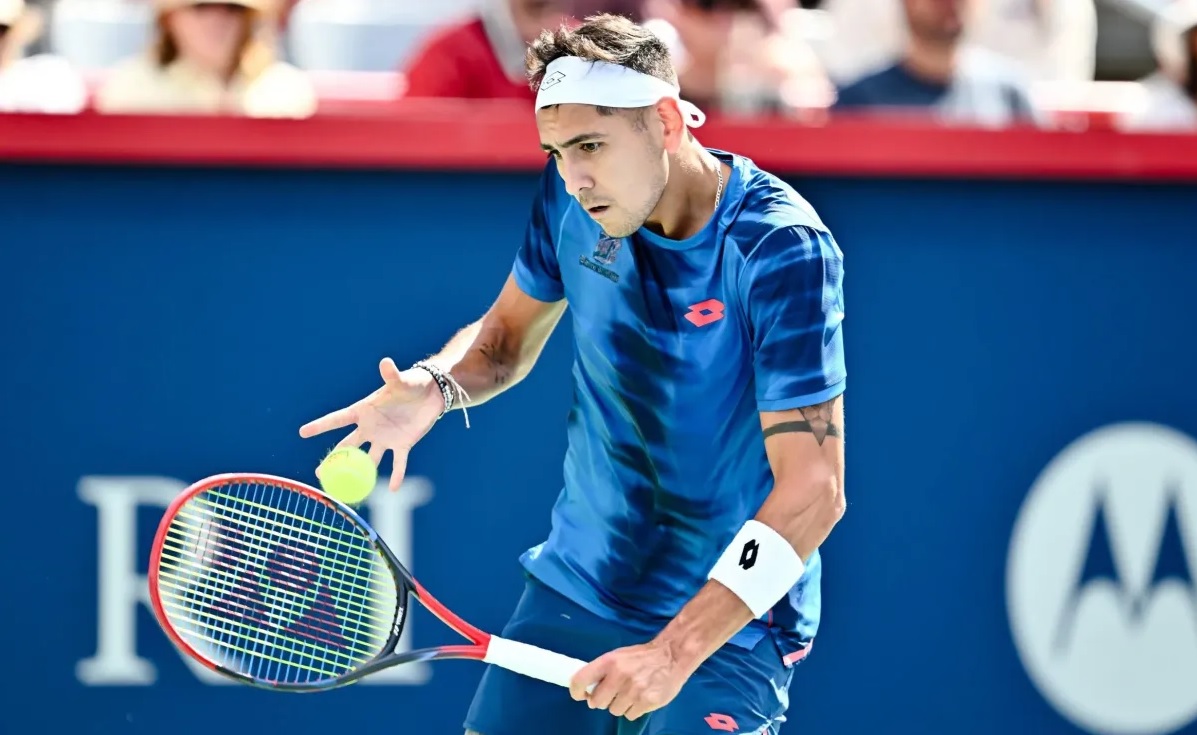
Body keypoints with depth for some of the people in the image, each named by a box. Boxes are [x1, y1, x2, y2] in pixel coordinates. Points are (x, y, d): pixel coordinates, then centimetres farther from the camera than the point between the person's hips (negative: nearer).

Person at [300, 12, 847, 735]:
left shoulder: (782, 249, -23)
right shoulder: (573, 196, -4)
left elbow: (814, 490, -26)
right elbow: (508, 332, 15)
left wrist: (676, 650, -33)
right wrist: (435, 385, -10)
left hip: (729, 624, -6)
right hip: (574, 589, 6)